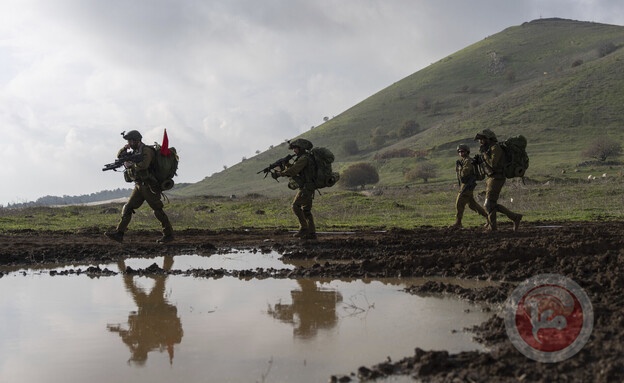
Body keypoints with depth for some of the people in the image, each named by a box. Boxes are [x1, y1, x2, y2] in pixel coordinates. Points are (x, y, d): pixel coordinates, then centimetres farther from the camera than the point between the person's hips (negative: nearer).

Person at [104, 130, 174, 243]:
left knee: (157, 210, -4)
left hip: (149, 186, -8)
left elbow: (143, 165, -29)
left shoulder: (147, 150, -12)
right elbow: (120, 156, 23)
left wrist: (130, 164, -16)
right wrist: (124, 148, 2)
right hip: (139, 186, 8)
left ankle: (169, 234, 5)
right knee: (127, 208, 0)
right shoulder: (135, 152, 15)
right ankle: (119, 234, -3)